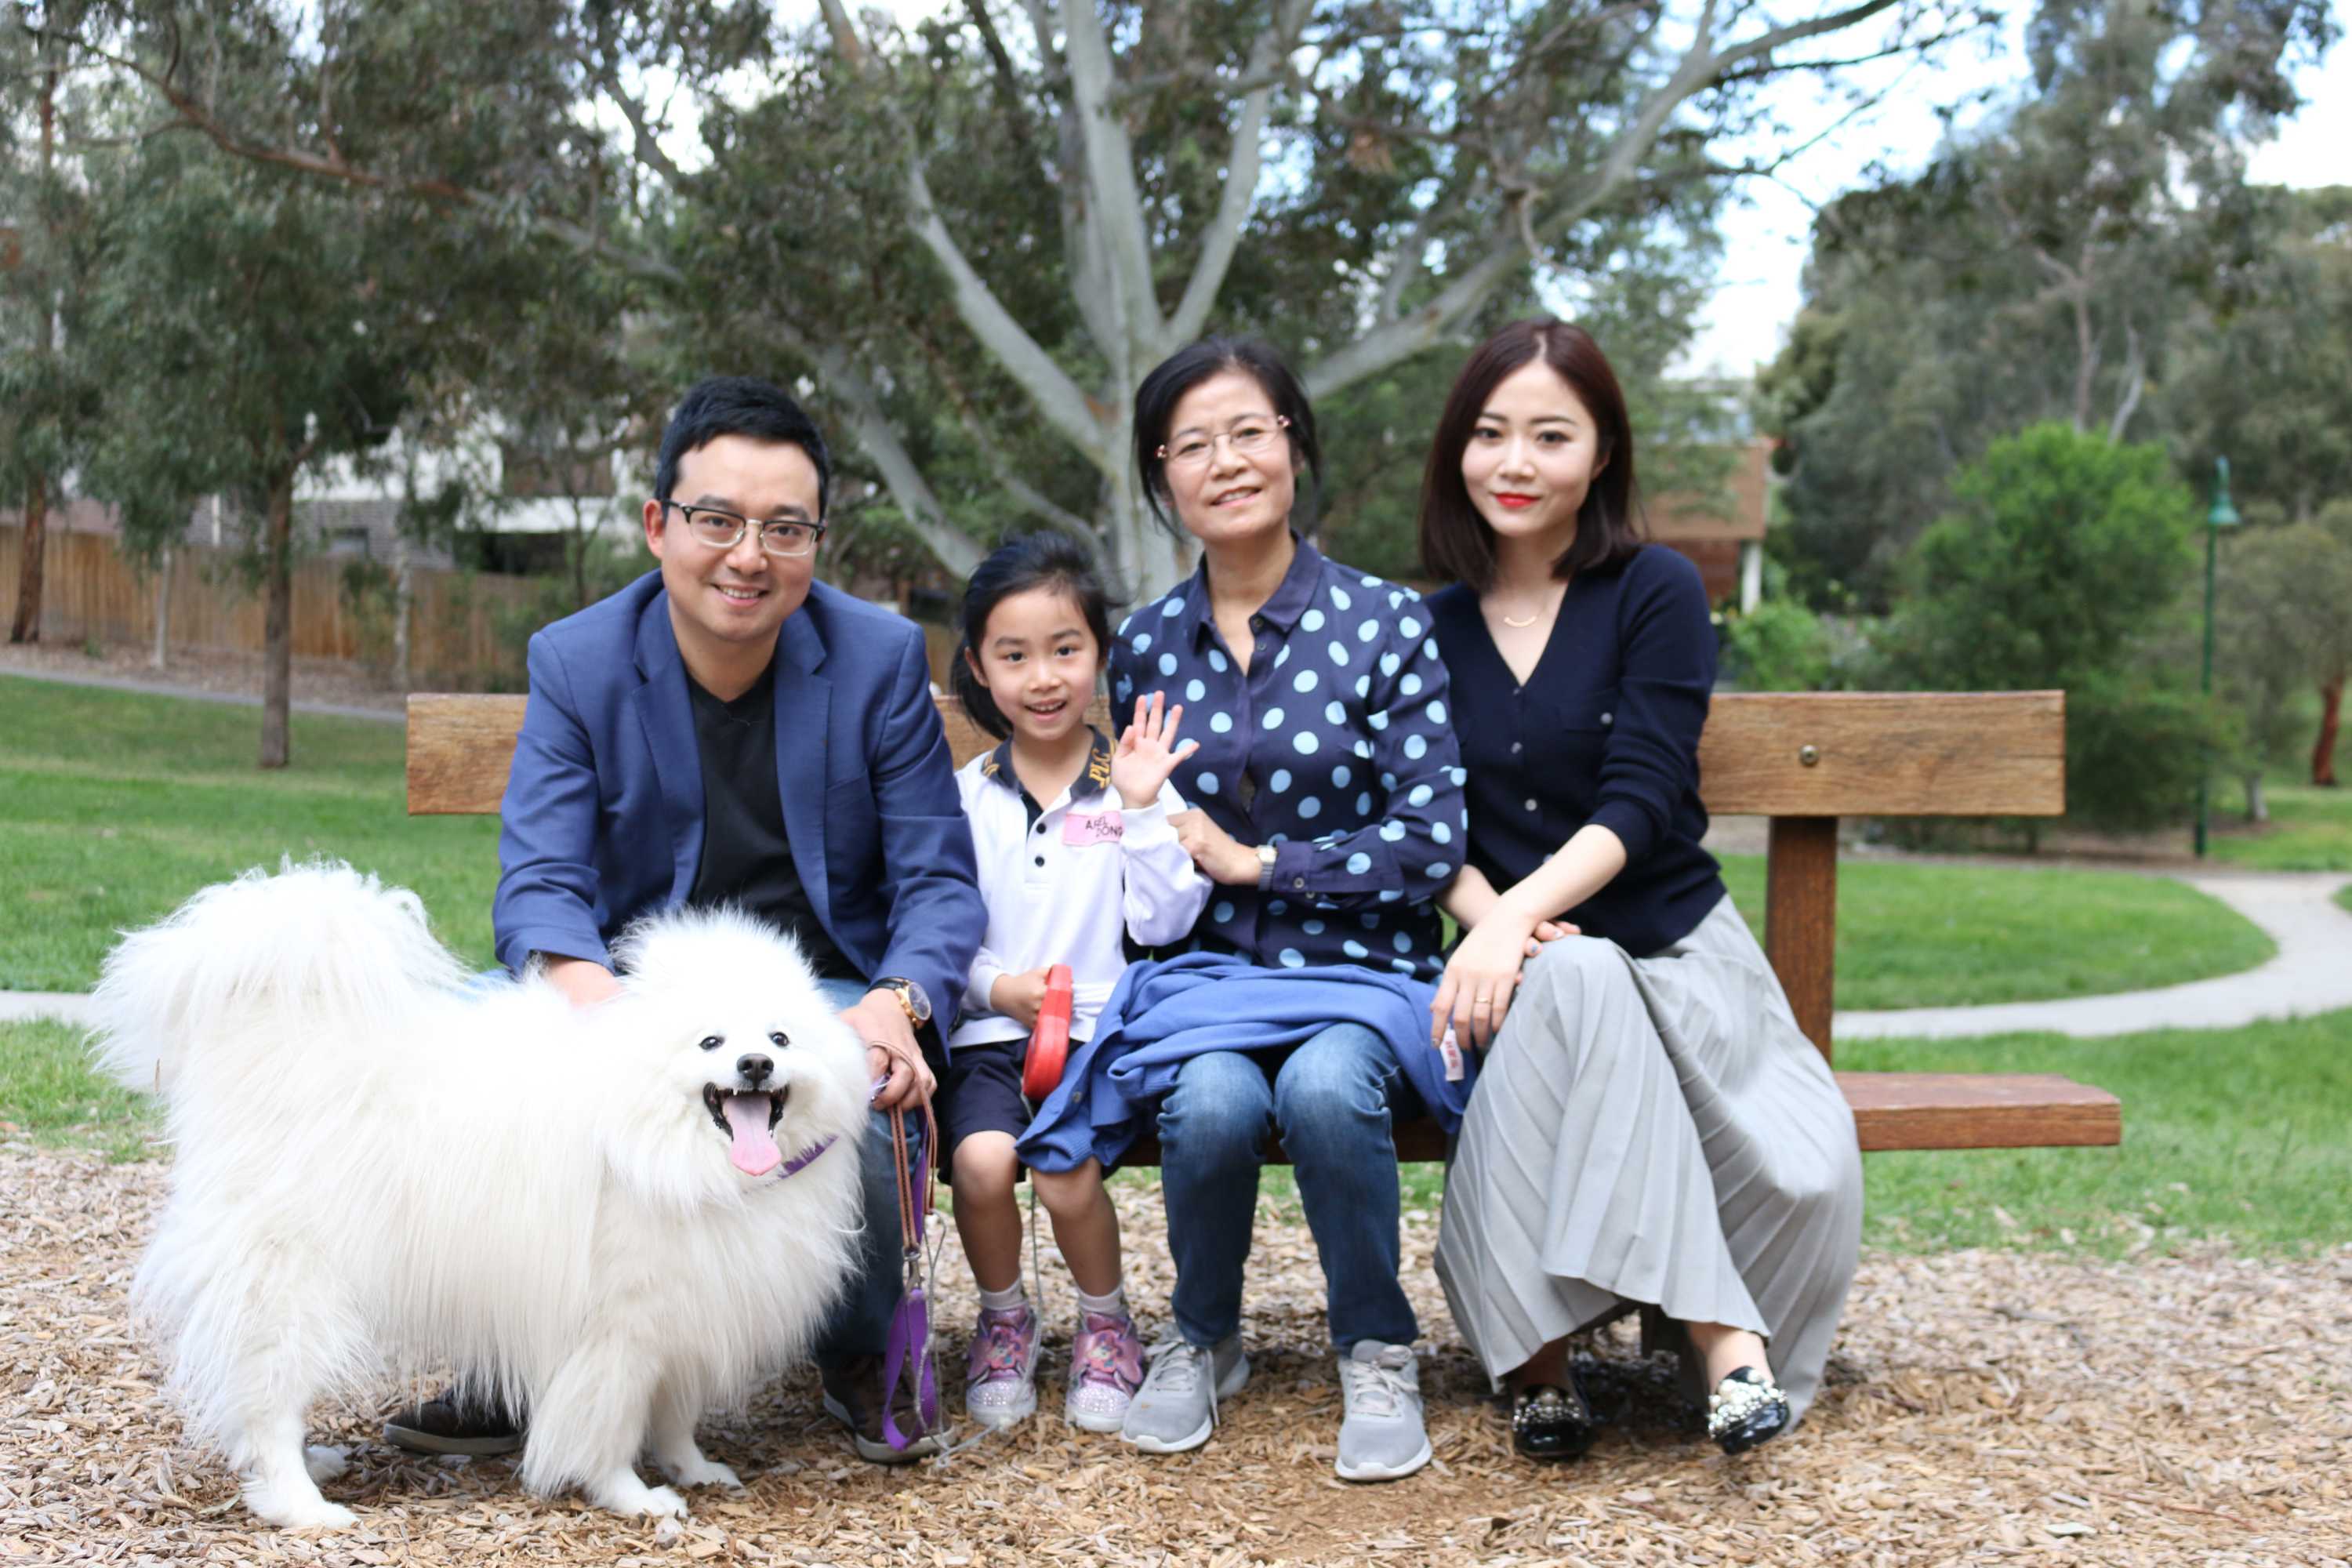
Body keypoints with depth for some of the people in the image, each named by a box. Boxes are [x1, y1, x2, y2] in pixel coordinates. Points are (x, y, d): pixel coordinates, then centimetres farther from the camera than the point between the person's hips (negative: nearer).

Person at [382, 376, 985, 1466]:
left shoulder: (882, 658, -4)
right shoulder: (575, 662, -3)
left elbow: (939, 882, -4)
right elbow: (540, 885, -12)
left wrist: (896, 1002, -27)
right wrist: (595, 997, -37)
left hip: (823, 992, -1)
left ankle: (864, 1367, -1)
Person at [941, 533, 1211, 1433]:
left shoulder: (1136, 785, 6)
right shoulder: (965, 798, 9)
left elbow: (1163, 923, -2)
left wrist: (1142, 808, -11)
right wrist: (996, 986, -11)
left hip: (1103, 1029, -1)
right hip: (990, 1031, 1)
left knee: (1067, 1174, -26)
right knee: (982, 1161, -27)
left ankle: (1105, 1324, 6)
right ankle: (1004, 1321, 4)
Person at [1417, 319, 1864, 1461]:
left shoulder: (1655, 593, -1)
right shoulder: (1432, 628, 10)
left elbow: (1641, 802, -12)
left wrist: (1519, 914, -28)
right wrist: (1487, 921, -17)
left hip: (1672, 947, 0)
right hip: (1521, 967, 1)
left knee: (1807, 1175, -30)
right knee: (1576, 983, -37)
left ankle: (1540, 1343, -15)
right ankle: (1714, 1323, -33)